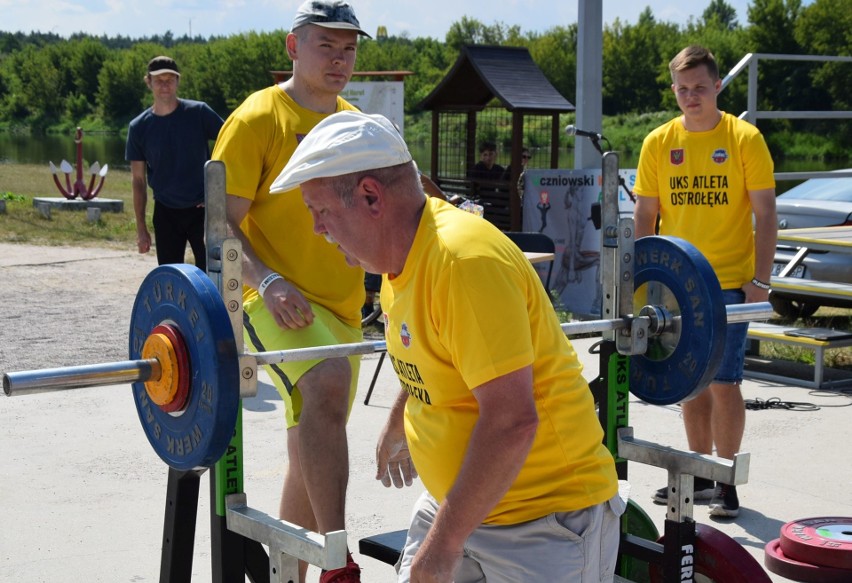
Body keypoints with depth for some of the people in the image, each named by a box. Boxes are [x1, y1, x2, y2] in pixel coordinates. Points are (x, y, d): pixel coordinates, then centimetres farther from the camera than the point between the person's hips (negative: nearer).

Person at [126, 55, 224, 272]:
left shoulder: (199, 112, -6)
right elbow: (138, 179, 4)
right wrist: (141, 228, 2)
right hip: (166, 212, 2)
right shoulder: (139, 127, 0)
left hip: (201, 208, -2)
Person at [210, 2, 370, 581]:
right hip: (283, 302, -7)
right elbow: (220, 225, -12)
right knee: (327, 386, -35)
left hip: (343, 307, 8)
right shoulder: (257, 119, -8)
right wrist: (267, 282, -26)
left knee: (312, 456, 13)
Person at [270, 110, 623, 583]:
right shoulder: (402, 254, 2)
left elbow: (512, 420, -30)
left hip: (546, 516, -8)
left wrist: (444, 542, -25)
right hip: (456, 499, 8)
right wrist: (397, 425, 36)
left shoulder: (466, 261, -26)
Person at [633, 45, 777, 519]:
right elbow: (645, 216, 8)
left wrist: (760, 280, -12)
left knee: (723, 382, -4)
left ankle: (726, 482, 9)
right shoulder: (658, 143, 3)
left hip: (729, 281, -3)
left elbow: (766, 214, -5)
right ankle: (701, 474, 24)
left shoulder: (744, 139, -5)